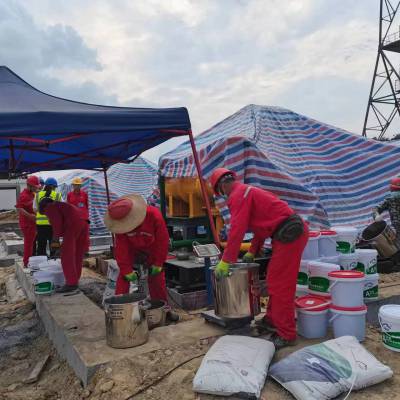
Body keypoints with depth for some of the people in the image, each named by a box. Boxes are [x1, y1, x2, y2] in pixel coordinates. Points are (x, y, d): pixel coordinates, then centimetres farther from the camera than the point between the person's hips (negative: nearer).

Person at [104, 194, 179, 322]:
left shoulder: (154, 215, -34)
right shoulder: (121, 223, -27)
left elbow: (163, 240, -24)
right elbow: (121, 249, -23)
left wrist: (158, 264, -18)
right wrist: (127, 271, -24)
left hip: (152, 250, -1)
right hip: (131, 251, 1)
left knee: (157, 278, 5)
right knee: (123, 278, -11)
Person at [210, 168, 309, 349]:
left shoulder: (238, 195, -8)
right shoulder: (249, 191, 23)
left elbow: (236, 231, -15)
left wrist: (225, 261, -9)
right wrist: (252, 252, 30)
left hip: (288, 235, -10)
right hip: (294, 231, 10)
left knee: (280, 286, -3)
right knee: (275, 281, 19)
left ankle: (286, 335, 6)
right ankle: (272, 320, 31)